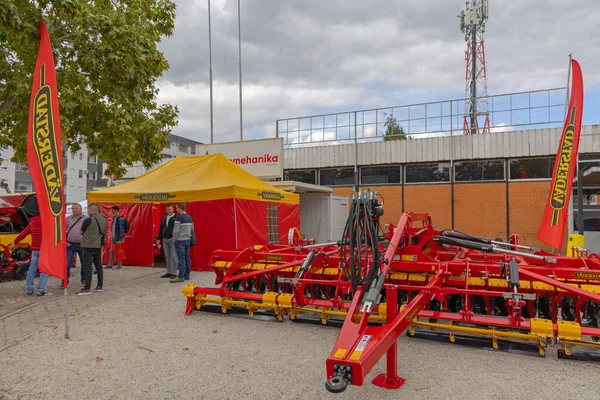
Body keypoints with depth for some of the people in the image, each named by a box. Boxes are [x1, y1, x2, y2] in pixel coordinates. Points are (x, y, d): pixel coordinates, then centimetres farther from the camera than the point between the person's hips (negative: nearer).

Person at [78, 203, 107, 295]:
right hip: (99, 245, 7)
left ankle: (87, 288, -2)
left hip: (89, 246, -7)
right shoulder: (104, 219, 4)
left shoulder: (89, 220, -15)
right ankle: (100, 286, 20)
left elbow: (81, 232, -1)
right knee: (98, 265, 14)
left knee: (87, 267, -3)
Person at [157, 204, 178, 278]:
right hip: (165, 239, 7)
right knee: (167, 256, 11)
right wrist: (159, 239, 14)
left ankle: (174, 273, 1)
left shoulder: (176, 217, -6)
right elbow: (161, 229, 19)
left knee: (173, 256, -5)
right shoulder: (164, 218, 15)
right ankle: (169, 272, 18)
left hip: (173, 239, -6)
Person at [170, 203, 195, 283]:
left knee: (181, 259, -7)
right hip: (187, 240, 8)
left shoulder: (179, 217, -13)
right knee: (186, 258, 11)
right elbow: (192, 230, 13)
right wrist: (192, 239, 18)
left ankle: (181, 277, -6)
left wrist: (174, 240, -3)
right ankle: (187, 275, 16)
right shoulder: (189, 217, 10)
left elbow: (176, 230, -15)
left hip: (180, 241, -7)